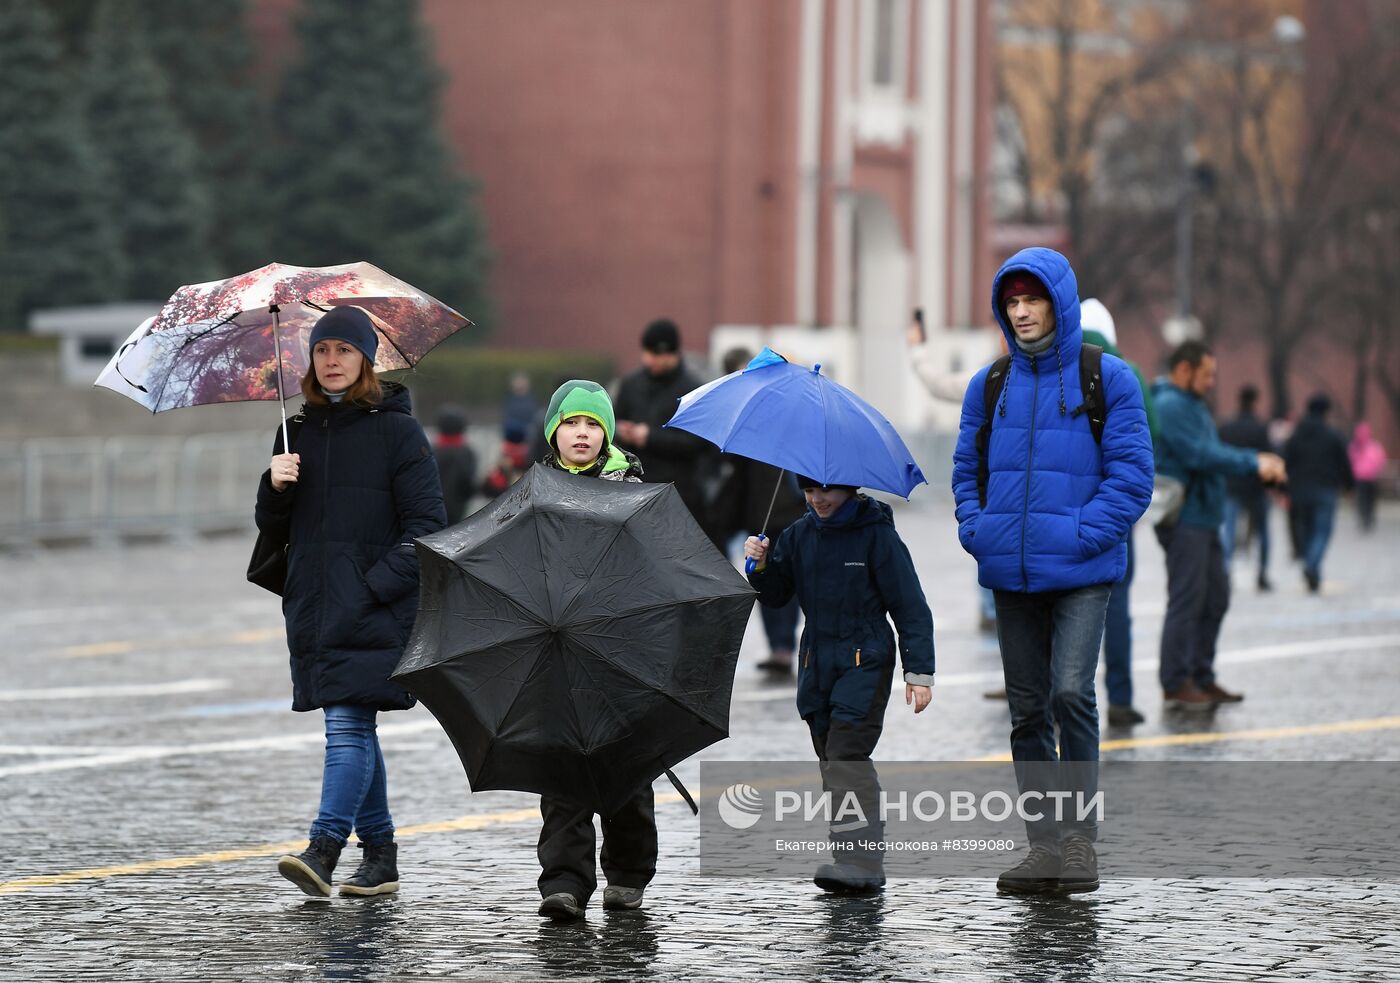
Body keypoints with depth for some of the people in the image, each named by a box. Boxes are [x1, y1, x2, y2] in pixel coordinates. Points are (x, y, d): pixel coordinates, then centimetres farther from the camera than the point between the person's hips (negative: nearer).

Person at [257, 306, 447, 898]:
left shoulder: (397, 431, -3)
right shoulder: (300, 433, 14)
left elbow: (426, 523, -7)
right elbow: (274, 531, 16)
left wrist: (375, 586, -16)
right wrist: (275, 486, -6)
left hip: (374, 614, -6)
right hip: (315, 610, 6)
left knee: (347, 726, -14)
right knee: (353, 732, 10)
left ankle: (322, 851, -22)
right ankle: (380, 859, 16)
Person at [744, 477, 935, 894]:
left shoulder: (876, 534, -7)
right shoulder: (799, 535, 9)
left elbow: (909, 605, -6)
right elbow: (775, 596, 17)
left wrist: (919, 670, -10)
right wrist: (760, 566, -4)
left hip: (865, 661, -6)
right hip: (817, 666, 6)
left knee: (846, 758, -15)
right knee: (831, 761, 5)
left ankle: (861, 862, -18)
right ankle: (857, 860, 8)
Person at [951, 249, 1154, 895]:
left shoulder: (1107, 379, -1)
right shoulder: (989, 385, 11)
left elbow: (1131, 472, -5)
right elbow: (967, 469, 19)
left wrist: (1084, 533, -14)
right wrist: (975, 530, 2)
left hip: (1082, 573, -5)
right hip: (1011, 574, 5)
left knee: (1070, 693, -17)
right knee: (1026, 709, 6)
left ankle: (1080, 838, -8)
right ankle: (1045, 846, 13)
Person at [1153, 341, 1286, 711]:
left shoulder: (1192, 405, 20)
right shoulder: (1169, 406, -14)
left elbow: (1214, 451, 20)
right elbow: (1200, 455, -22)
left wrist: (1258, 459, 6)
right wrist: (1253, 463, -18)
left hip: (1203, 519, 11)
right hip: (1183, 519, -11)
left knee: (1215, 597, 12)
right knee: (1186, 600, -9)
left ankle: (1202, 677, 19)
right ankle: (1176, 684, -5)